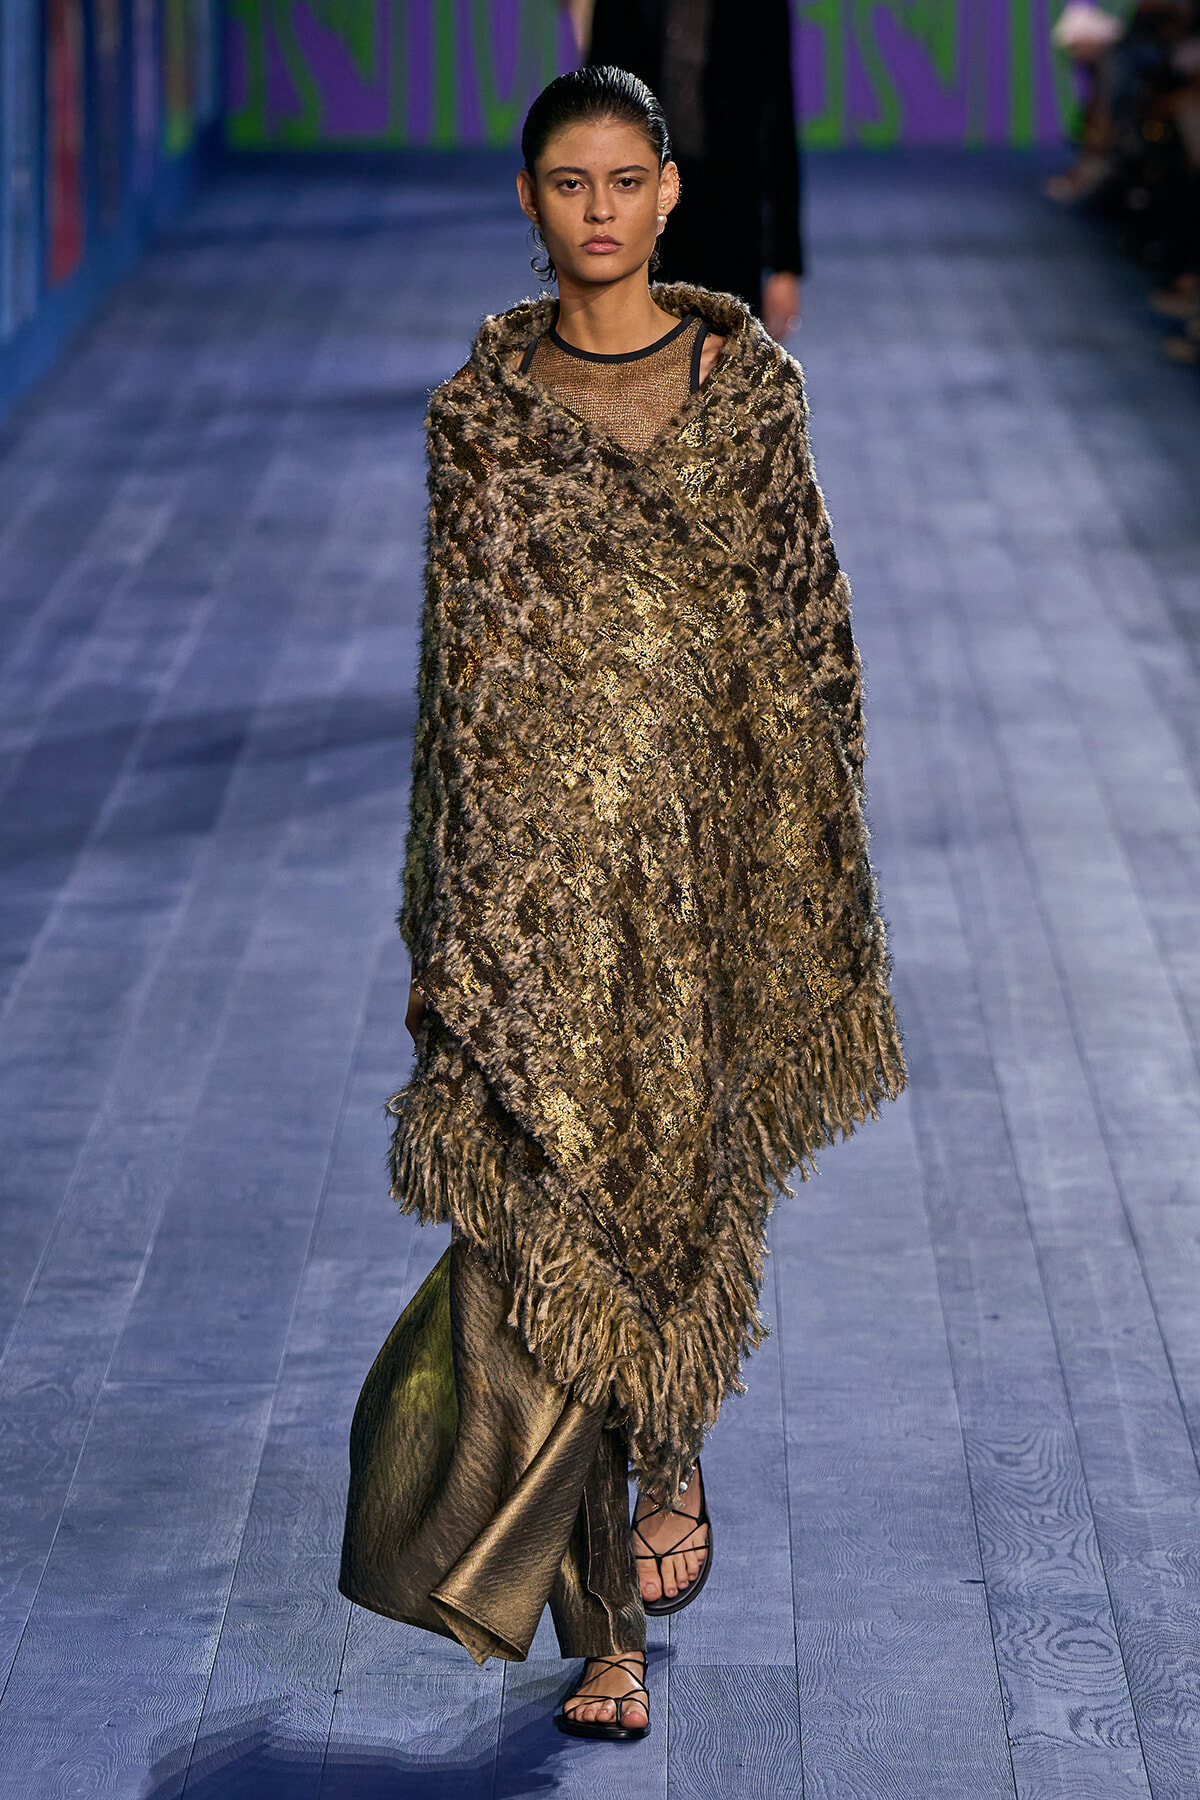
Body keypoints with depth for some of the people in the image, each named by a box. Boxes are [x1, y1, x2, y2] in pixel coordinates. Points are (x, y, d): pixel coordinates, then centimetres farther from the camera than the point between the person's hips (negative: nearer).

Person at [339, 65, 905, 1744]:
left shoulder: (748, 381, 3)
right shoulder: (481, 406, 4)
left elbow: (801, 630, 4)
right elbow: (456, 663, 5)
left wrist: (807, 865, 0)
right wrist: (446, 912, 3)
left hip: (699, 841, 0)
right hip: (535, 860, 0)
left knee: (680, 1174, 5)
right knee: (545, 1190, -4)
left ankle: (668, 1455, 37)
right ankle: (607, 1628, 5)